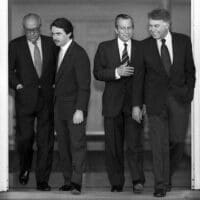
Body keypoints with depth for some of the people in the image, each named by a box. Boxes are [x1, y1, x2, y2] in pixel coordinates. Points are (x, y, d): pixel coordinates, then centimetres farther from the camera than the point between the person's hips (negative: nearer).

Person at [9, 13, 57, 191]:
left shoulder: (50, 44, 7)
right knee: (24, 137, -2)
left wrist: (54, 84, 2)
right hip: (25, 98, -1)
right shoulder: (15, 45, 2)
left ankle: (42, 180, 6)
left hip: (47, 98, 1)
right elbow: (8, 70, 4)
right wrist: (17, 84, -8)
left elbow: (58, 67, 13)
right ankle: (25, 168, 28)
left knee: (45, 141, 0)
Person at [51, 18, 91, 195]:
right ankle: (68, 181, 13)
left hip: (75, 108, -8)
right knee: (63, 146, 8)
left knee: (77, 145, -6)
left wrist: (80, 110, -21)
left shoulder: (79, 54, -12)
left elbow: (84, 85, -16)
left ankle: (77, 182, -6)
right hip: (59, 107, 8)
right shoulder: (58, 52, 12)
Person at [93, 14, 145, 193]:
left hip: (134, 103, -1)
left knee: (135, 143, -11)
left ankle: (138, 180, -3)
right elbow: (97, 73, -1)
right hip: (113, 103, 1)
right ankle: (116, 184, 15)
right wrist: (117, 72, -16)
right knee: (113, 146, 6)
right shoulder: (105, 48, 5)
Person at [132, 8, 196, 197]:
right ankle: (161, 184, 4)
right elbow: (139, 77, 1)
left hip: (179, 98, 1)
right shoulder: (144, 46, -2)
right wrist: (136, 104, -2)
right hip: (156, 101, -1)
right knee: (159, 143, -4)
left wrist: (188, 94, 0)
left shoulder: (183, 41, 0)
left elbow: (190, 70, 7)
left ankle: (167, 175, 24)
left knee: (177, 141, 0)